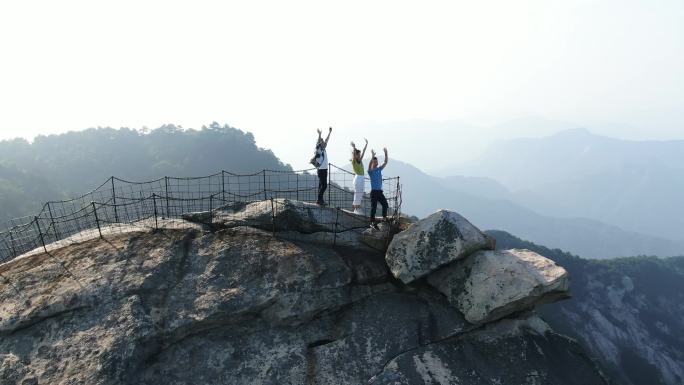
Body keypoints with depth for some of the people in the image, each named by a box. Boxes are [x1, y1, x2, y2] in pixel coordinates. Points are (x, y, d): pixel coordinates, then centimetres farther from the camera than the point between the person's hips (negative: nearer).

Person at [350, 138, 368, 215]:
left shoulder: (360, 161, 13)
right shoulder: (354, 161, -6)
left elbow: (363, 152, 15)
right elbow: (353, 154, -23)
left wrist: (366, 144, 16)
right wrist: (353, 147, -36)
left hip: (362, 178, 8)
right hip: (357, 177, -8)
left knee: (360, 194, 8)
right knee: (357, 193, -6)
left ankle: (358, 208, 14)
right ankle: (356, 209, -1)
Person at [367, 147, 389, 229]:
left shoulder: (379, 169, 12)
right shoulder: (371, 171, -6)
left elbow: (385, 162, 9)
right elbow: (369, 166, -28)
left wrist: (386, 153, -2)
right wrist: (372, 156, -39)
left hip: (380, 191, 6)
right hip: (374, 192, -6)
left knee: (385, 205, 9)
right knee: (373, 208, -4)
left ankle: (384, 218, 27)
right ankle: (372, 223, 2)